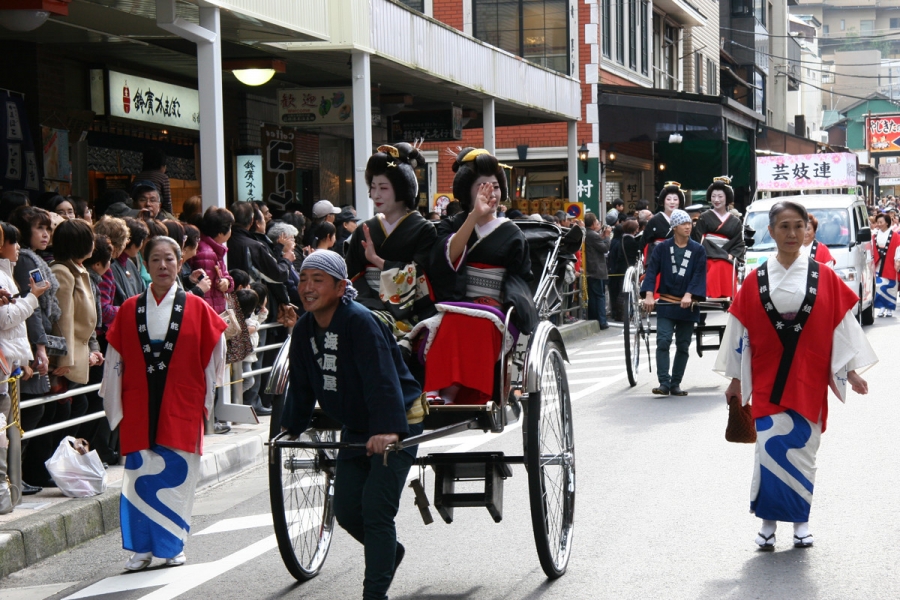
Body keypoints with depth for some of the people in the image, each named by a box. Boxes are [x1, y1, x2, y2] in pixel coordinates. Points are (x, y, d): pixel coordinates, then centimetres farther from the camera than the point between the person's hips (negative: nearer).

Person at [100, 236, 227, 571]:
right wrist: (114, 406, 3)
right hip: (139, 408, 1)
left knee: (177, 475, 1)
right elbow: (114, 362, 6)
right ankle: (142, 548, 6)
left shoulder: (196, 309, 2)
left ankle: (173, 546, 14)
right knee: (140, 477, -1)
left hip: (181, 408, -1)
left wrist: (205, 398, 4)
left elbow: (214, 353, 6)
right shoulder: (129, 310, 5)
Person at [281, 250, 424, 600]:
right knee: (346, 511, 10)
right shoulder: (304, 330, -1)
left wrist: (389, 429, -42)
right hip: (355, 429, 8)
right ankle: (389, 552, 38)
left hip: (394, 428, -8)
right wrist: (291, 428, 6)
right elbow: (301, 385, 10)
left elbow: (382, 379, -33)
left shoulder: (360, 322, -24)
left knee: (376, 509, -12)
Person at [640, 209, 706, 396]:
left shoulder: (698, 250, 1)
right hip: (666, 304, -1)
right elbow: (652, 271, -5)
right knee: (663, 342, -13)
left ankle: (675, 384, 14)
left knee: (683, 346, 6)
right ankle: (664, 383, -14)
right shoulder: (662, 248, 0)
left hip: (688, 305, 1)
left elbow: (699, 275, -6)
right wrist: (649, 295, -18)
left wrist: (689, 295, -21)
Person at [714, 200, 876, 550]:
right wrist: (735, 380, 7)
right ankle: (768, 522, 4)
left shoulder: (825, 278, 2)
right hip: (768, 380, 0)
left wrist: (850, 371, 1)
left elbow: (841, 326, 4)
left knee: (801, 449, 4)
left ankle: (800, 520, 18)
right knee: (771, 448, -8)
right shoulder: (755, 282, 2)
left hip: (808, 380, 0)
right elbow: (740, 333, 5)